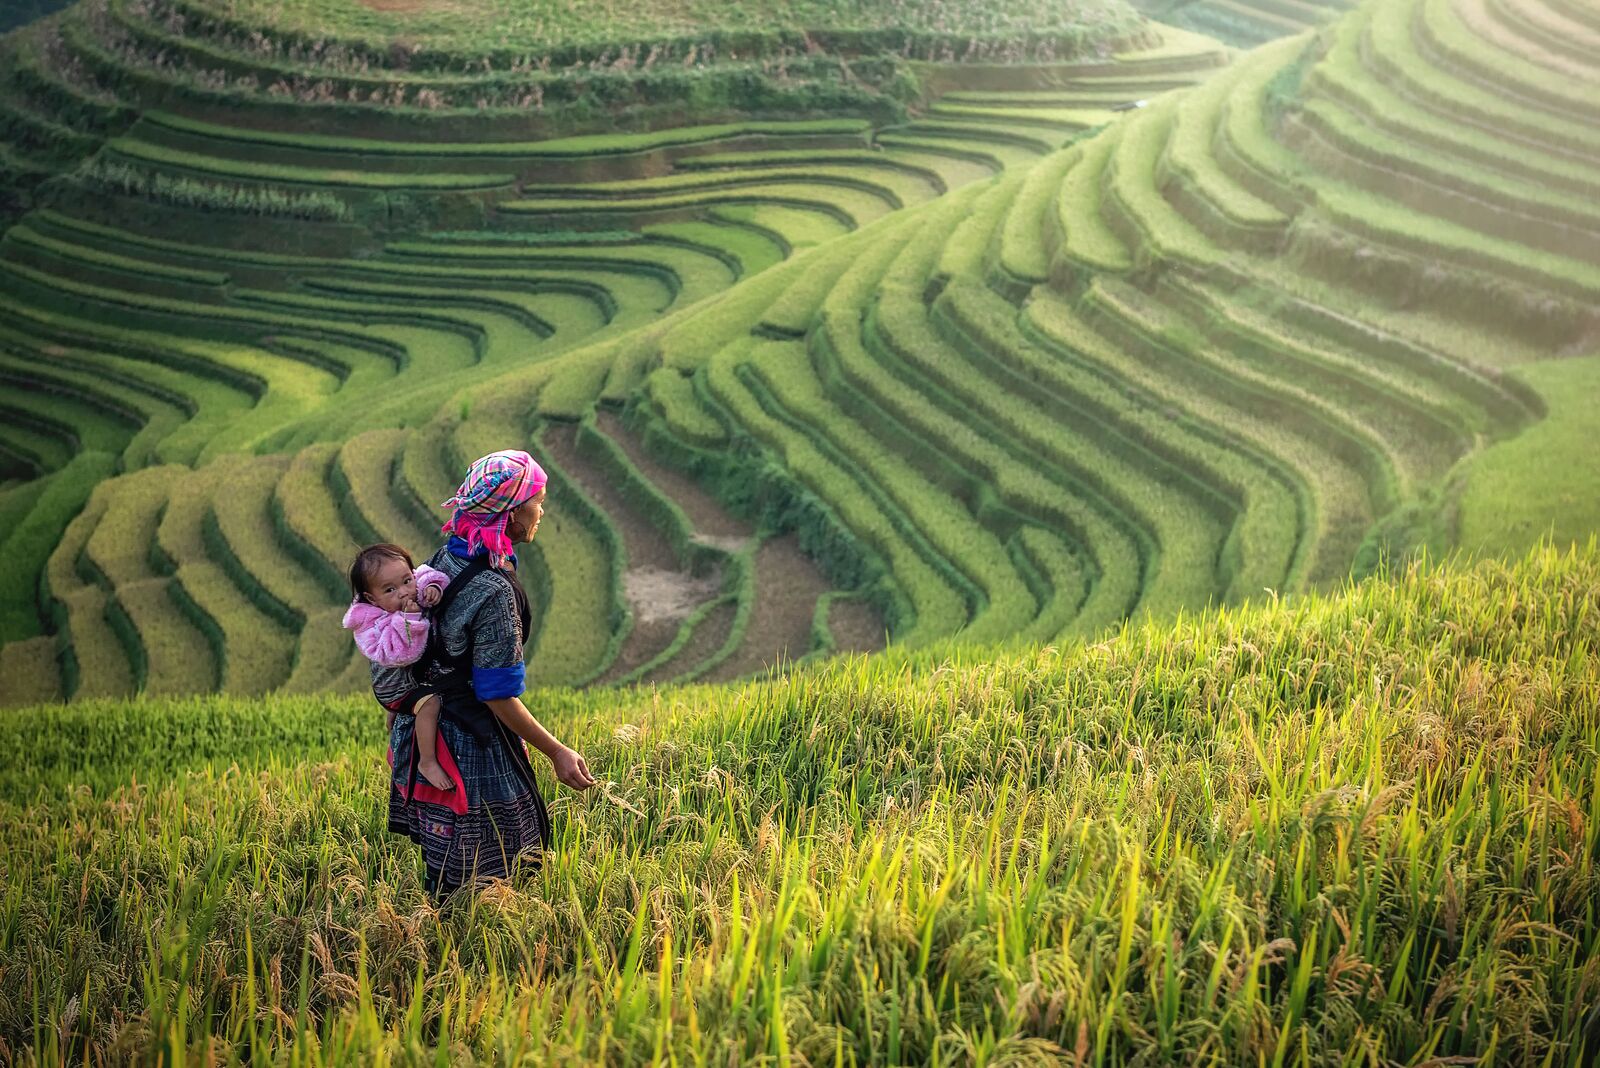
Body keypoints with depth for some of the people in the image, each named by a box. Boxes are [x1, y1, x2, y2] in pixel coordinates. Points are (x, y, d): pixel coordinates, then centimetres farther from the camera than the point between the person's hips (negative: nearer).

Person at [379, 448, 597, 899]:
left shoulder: (446, 557, 2)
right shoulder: (494, 590, -26)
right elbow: (498, 694, -22)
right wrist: (556, 753, -16)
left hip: (425, 725, 9)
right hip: (472, 745, -9)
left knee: (445, 870, 19)